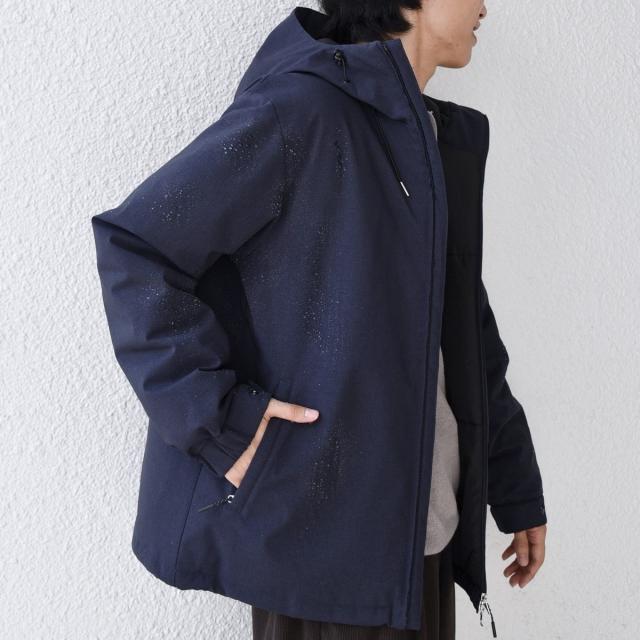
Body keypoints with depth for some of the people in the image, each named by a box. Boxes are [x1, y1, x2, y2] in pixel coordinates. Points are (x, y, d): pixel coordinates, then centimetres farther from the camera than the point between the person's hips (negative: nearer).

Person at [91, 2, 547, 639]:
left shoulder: (442, 139, 12)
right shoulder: (303, 107, -14)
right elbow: (132, 242, -18)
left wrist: (518, 493, 17)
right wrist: (215, 417, -21)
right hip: (325, 532, -8)